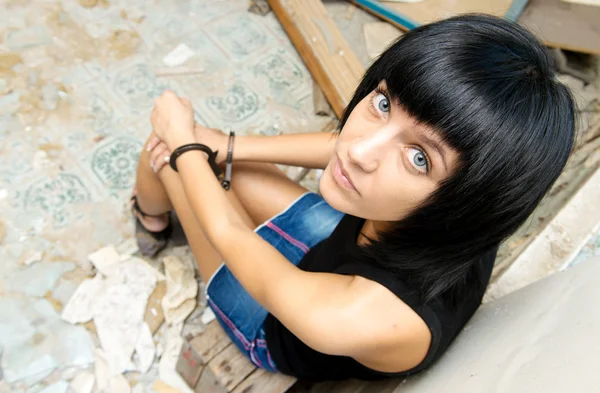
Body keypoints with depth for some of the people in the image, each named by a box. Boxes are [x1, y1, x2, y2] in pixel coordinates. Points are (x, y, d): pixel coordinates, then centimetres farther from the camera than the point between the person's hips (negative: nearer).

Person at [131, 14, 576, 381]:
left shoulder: (358, 319, -49)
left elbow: (228, 232, -30)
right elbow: (340, 146, -13)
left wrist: (183, 141, -12)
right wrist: (221, 146, -11)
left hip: (280, 333, -4)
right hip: (336, 250, 4)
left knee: (169, 143, 1)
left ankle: (151, 216, 41)